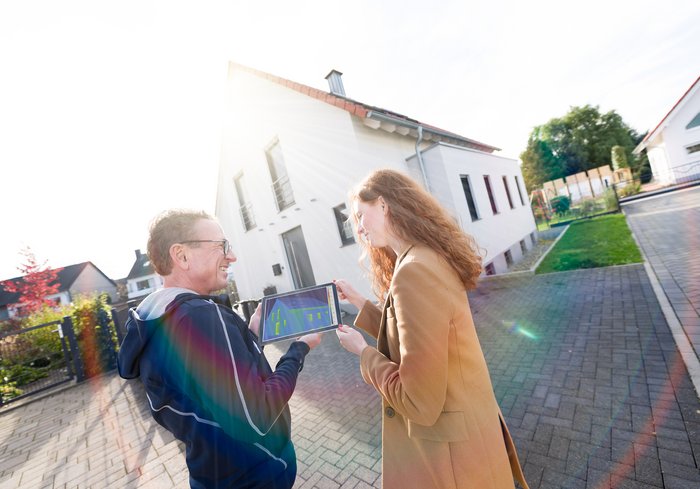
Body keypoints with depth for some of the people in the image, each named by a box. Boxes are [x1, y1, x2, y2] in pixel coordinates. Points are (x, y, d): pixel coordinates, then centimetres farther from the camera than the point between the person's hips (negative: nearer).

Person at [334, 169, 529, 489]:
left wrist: (362, 351, -15)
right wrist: (359, 302, 5)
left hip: (448, 452, -8)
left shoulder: (414, 271, -30)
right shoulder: (430, 259, 0)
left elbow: (419, 404, -28)